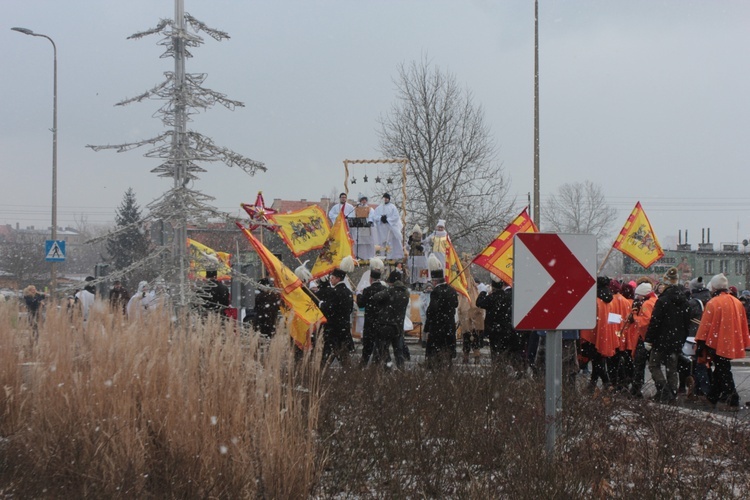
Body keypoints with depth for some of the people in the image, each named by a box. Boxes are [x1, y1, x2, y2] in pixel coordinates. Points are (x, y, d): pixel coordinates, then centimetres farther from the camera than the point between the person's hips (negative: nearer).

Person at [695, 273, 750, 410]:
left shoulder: (713, 303, -13)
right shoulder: (737, 302, 7)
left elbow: (706, 324, -13)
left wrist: (701, 342, -6)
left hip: (717, 342, -6)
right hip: (733, 344, 6)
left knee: (723, 372, -1)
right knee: (720, 370, 18)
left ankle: (732, 400, -8)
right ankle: (712, 397, 26)